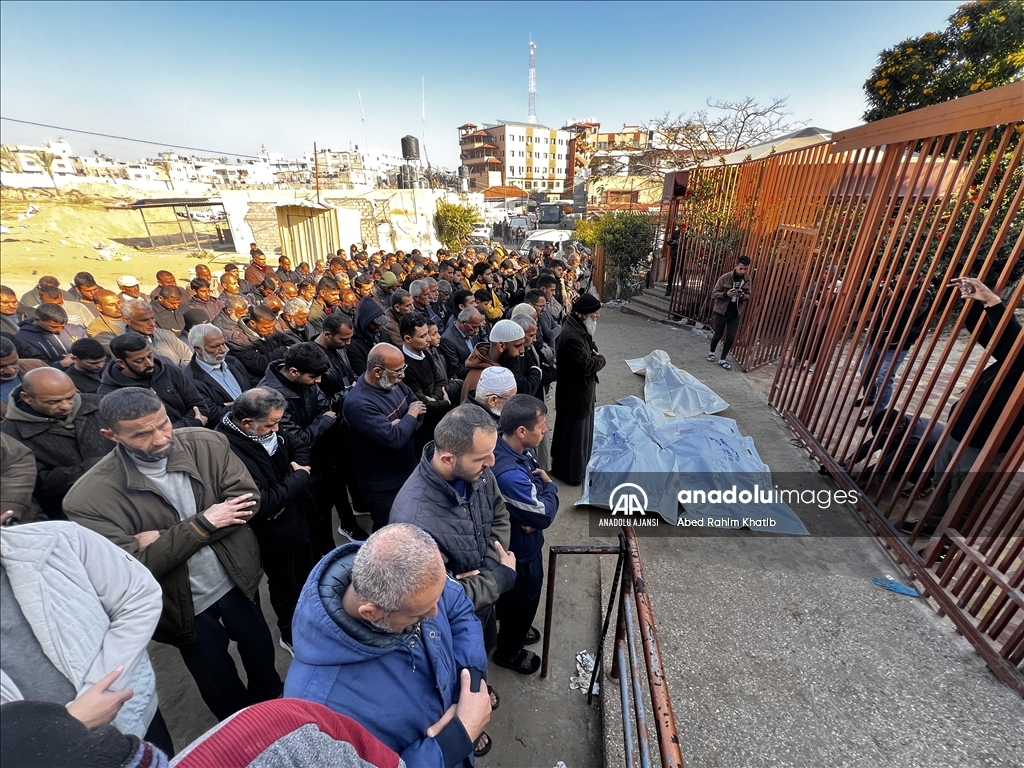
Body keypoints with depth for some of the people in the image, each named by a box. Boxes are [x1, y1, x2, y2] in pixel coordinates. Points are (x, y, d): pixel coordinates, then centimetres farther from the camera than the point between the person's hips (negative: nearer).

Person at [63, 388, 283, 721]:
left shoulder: (209, 444, -17)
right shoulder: (90, 497, -23)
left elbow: (248, 498, -18)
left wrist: (166, 540, -24)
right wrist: (203, 523, -30)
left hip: (237, 579, 2)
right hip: (183, 605, -2)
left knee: (262, 655, 26)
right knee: (219, 686, 23)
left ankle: (274, 712, 57)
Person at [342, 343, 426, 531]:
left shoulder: (394, 383, -4)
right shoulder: (358, 403, -31)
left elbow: (420, 407, 0)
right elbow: (394, 439, -35)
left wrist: (402, 425, -20)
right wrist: (410, 416, -17)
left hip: (409, 471, 8)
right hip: (384, 486, -7)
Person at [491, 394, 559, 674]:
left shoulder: (519, 449, -12)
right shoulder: (509, 474, -42)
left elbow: (532, 494, 1)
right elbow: (545, 515, -30)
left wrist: (534, 517, -18)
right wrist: (549, 487, -12)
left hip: (523, 540, 8)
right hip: (519, 549, -8)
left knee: (521, 597, 32)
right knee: (522, 599, 20)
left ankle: (515, 629, 60)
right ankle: (508, 651, 48)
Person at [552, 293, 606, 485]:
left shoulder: (580, 329, 4)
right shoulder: (571, 336, -29)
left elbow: (591, 351, 13)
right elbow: (587, 366, -29)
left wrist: (594, 357, -11)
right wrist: (600, 359, -9)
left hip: (581, 391, 10)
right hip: (574, 394, -10)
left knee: (580, 432, 25)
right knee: (573, 434, 7)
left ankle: (578, 465, 44)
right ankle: (569, 472, 25)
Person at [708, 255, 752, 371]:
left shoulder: (747, 279, -2)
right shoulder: (725, 278, -14)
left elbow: (748, 296, 5)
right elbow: (714, 293, -12)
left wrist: (743, 296, -19)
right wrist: (726, 294, -30)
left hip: (736, 314, 3)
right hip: (721, 311, -3)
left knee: (731, 337, 3)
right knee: (718, 335, 9)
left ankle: (723, 359, 17)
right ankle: (711, 352, 36)